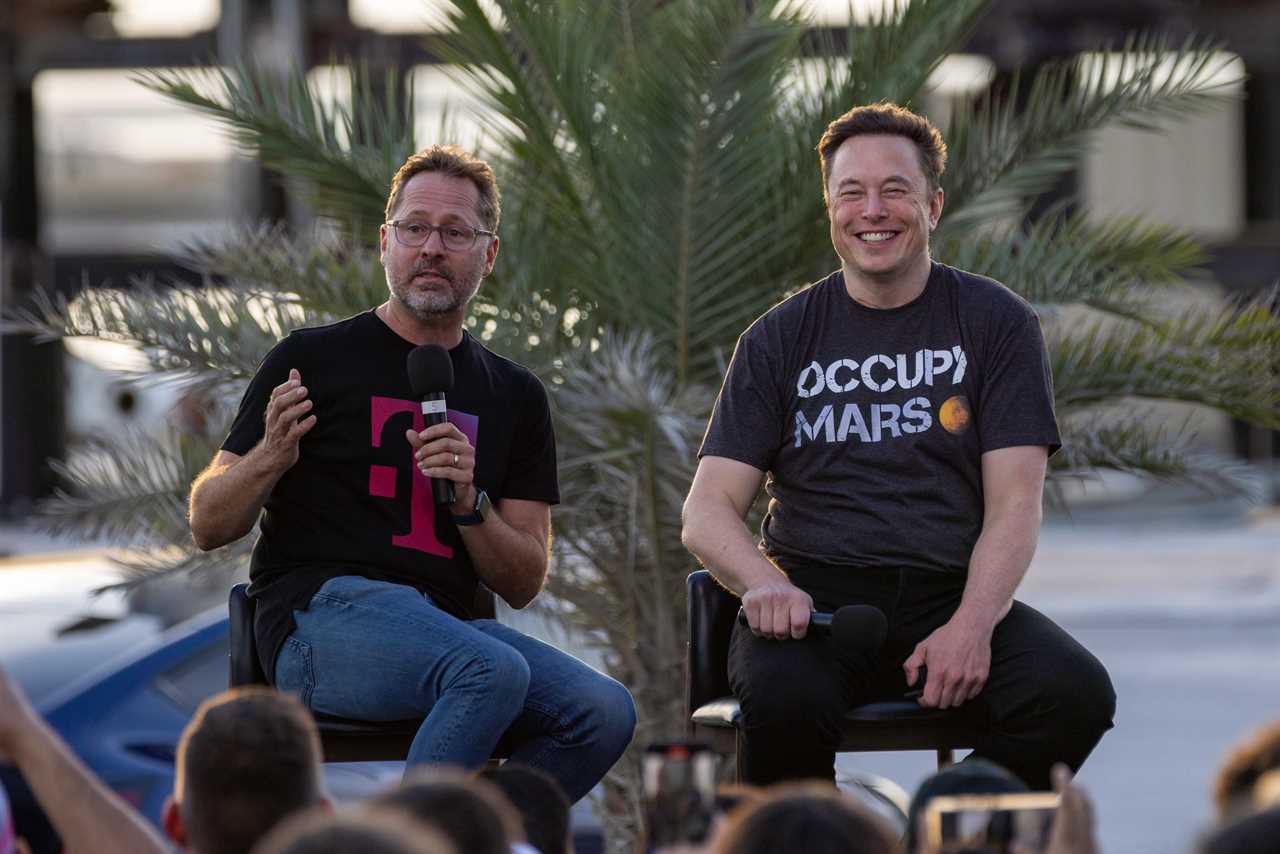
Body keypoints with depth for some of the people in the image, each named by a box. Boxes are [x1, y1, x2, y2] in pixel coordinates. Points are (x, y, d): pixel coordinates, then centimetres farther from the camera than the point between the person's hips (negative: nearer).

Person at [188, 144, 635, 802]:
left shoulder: (514, 396, 19)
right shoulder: (312, 359, 8)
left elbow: (523, 585, 15)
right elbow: (208, 526, 7)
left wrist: (467, 501, -4)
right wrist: (272, 456, -13)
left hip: (445, 626, 5)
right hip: (322, 612, -5)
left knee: (603, 712, -22)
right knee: (492, 672, -34)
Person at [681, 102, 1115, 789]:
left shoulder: (994, 322, 9)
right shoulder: (780, 339, 10)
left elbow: (1014, 506, 1)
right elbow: (707, 512, 4)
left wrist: (971, 624, -18)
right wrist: (766, 582, -19)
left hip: (952, 595, 1)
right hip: (816, 592, -1)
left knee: (1075, 694, -29)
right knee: (782, 700, -36)